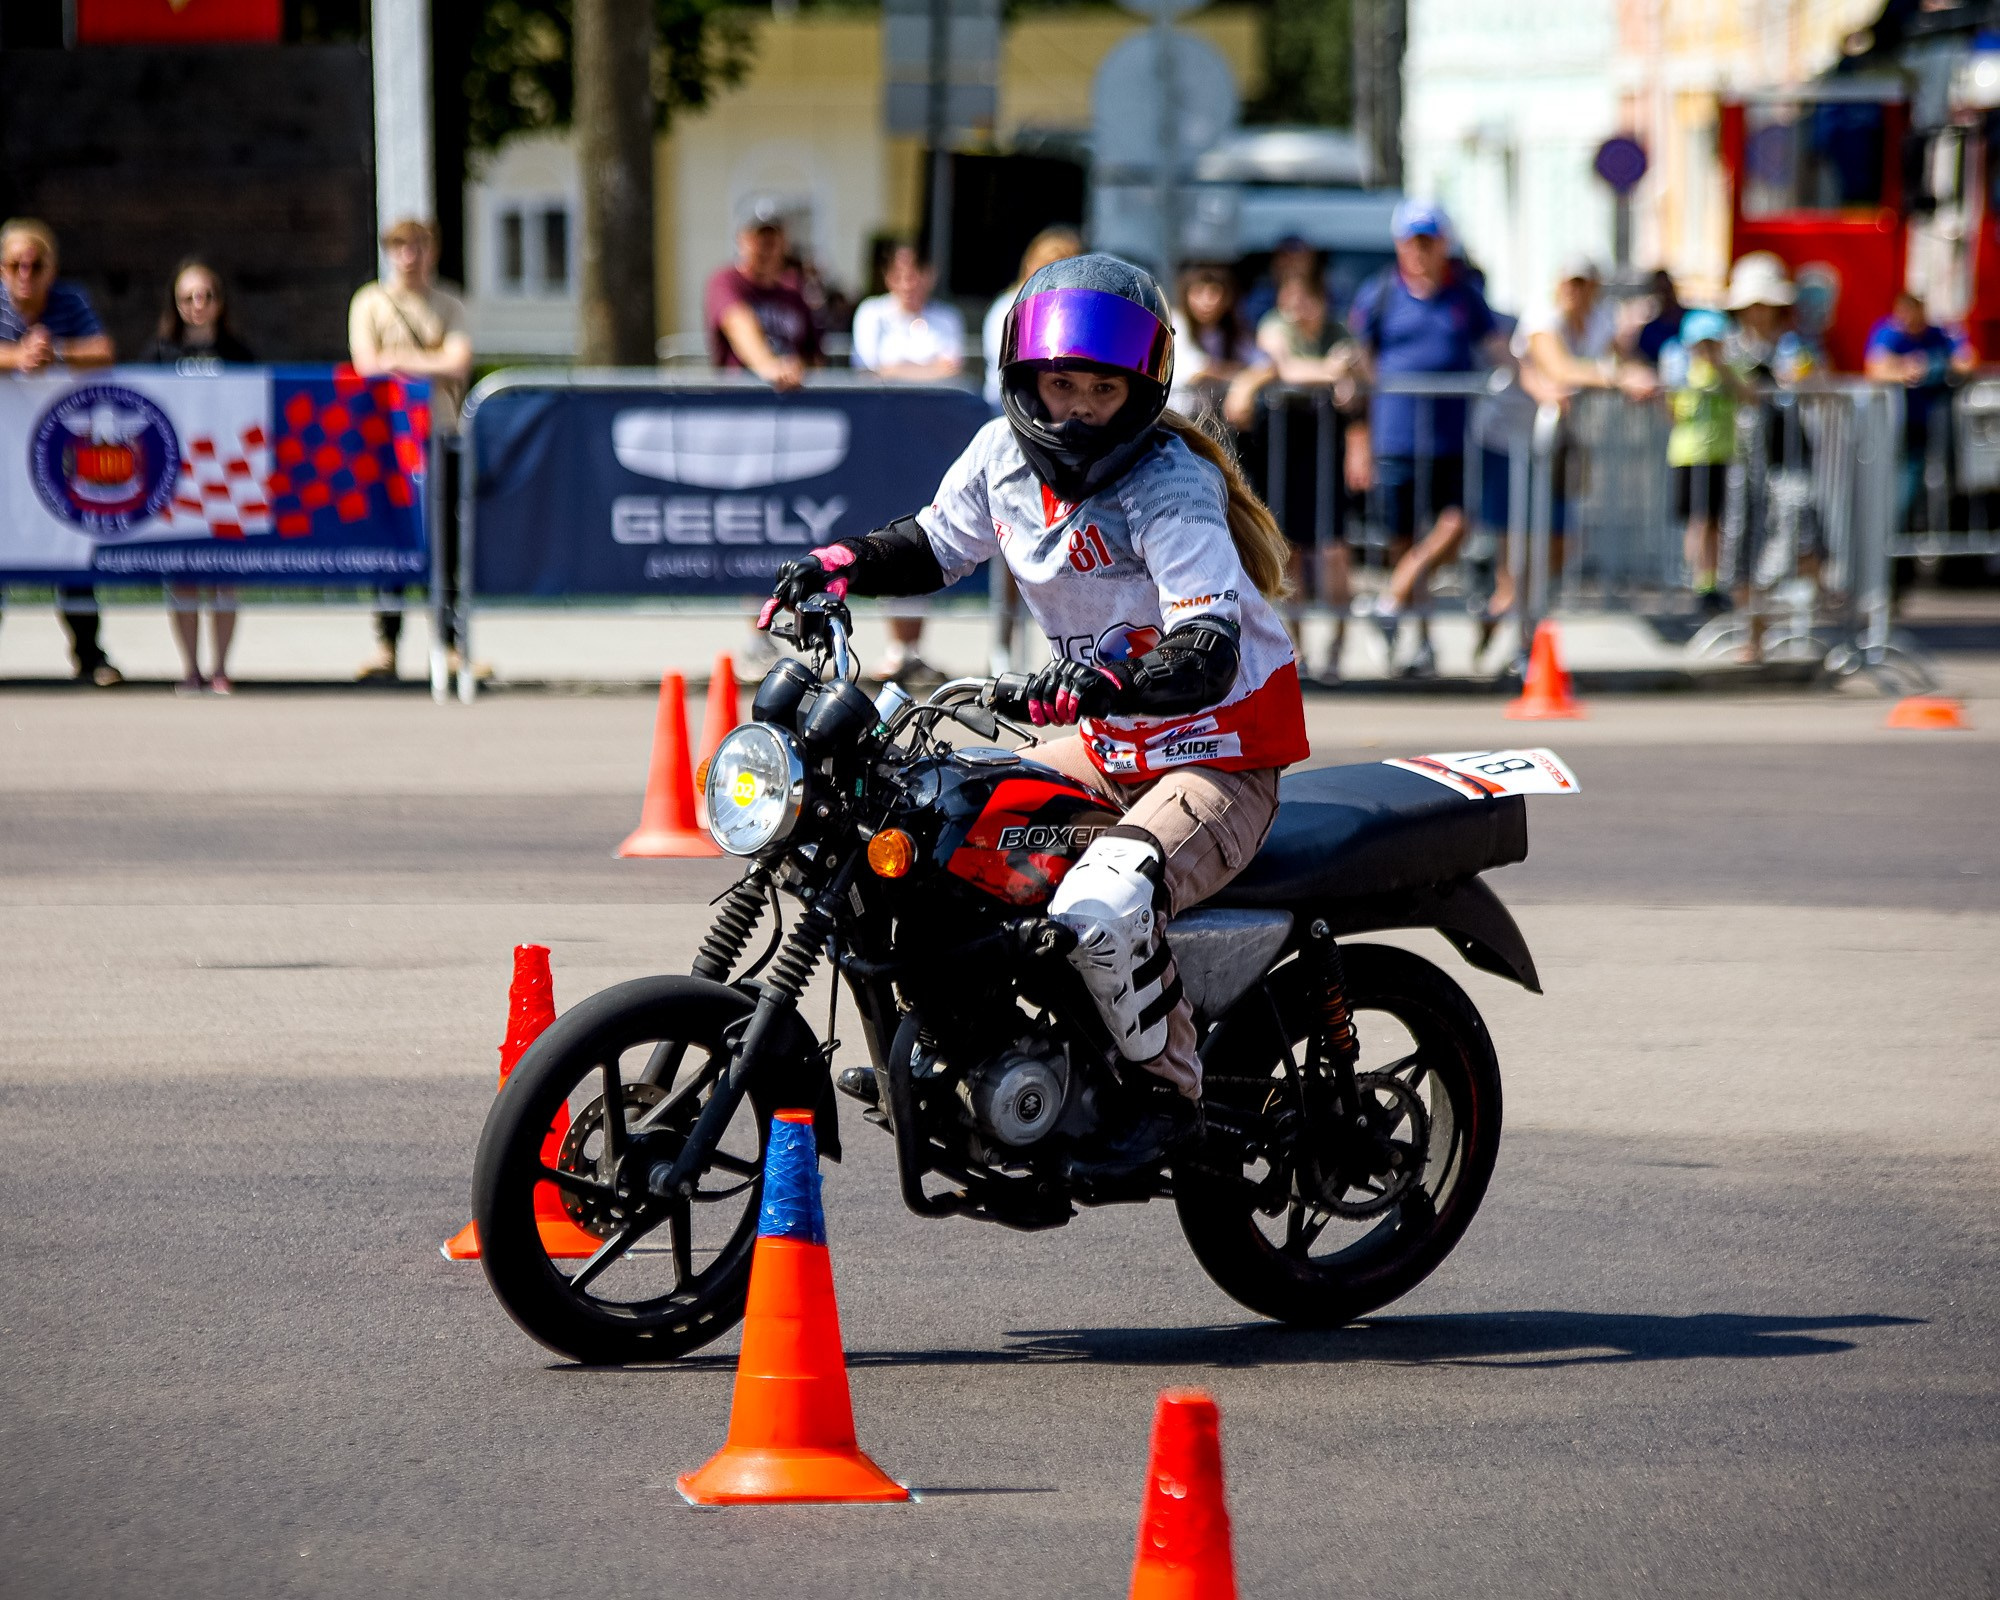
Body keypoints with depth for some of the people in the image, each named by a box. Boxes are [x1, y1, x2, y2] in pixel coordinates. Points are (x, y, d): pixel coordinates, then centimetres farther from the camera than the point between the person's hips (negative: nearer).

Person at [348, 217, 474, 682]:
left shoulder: (449, 306, 11)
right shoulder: (369, 302, 8)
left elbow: (459, 364, -3)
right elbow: (366, 364, -3)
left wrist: (398, 360, -7)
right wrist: (430, 365, -4)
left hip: (440, 434, 1)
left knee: (445, 539, -3)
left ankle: (449, 645, 0)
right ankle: (385, 645, -2)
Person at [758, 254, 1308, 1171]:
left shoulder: (1169, 486, -22)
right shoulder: (1004, 453, -2)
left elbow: (1210, 657, -34)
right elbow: (936, 544, 18)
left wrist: (1113, 676, -53)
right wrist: (840, 565, -1)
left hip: (1220, 761, -8)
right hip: (1107, 750, 8)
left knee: (1098, 909, -33)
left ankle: (1169, 1092, -10)